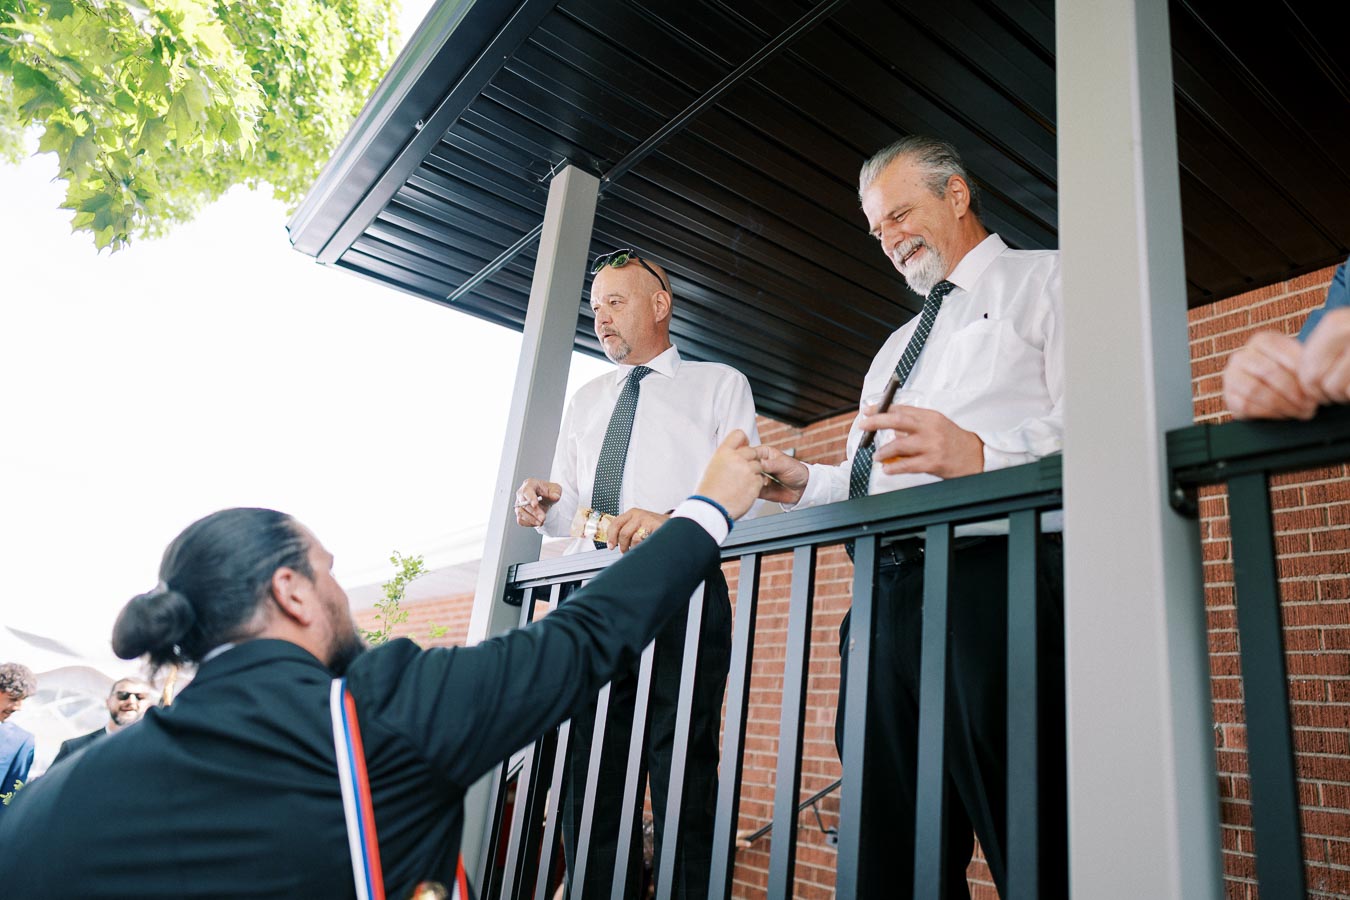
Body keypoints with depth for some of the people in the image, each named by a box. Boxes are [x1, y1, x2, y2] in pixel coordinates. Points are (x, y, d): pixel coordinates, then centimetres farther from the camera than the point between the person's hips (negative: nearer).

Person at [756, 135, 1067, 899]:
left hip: (992, 584, -7)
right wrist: (804, 483, 11)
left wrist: (981, 454, -25)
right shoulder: (898, 346, 32)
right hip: (886, 597, 8)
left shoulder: (1045, 280, 9)